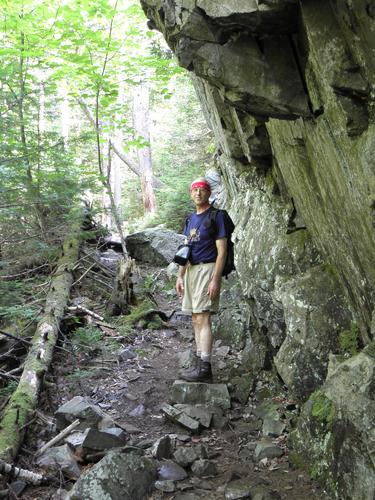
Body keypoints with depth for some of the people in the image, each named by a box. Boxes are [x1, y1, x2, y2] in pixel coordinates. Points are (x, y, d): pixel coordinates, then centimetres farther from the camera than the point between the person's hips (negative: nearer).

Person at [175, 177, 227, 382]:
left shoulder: (216, 216, -6)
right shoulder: (191, 219, 17)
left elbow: (222, 251, -12)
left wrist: (215, 280, -19)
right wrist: (180, 276, 13)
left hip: (207, 269, -8)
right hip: (191, 270, 8)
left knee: (202, 318, -12)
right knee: (196, 319, 8)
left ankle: (204, 368, -10)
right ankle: (199, 364, 14)